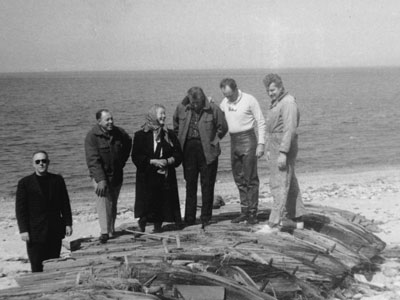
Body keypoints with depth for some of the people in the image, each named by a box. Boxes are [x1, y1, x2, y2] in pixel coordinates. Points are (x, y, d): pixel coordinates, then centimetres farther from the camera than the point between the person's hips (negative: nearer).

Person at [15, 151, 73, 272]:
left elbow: (65, 204, 9)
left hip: (55, 232, 2)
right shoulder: (25, 183, 1)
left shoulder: (58, 180, 8)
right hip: (35, 233, -2)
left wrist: (68, 223, 3)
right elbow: (20, 208, -2)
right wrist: (23, 230, -8)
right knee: (37, 269, -3)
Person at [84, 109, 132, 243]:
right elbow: (93, 160, -21)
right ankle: (104, 232, -16)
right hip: (100, 175, -4)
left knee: (113, 203, 11)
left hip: (117, 174, 5)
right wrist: (100, 179, -29)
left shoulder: (119, 133, 0)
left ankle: (111, 231, 24)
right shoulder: (92, 136, -16)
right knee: (103, 198, -18)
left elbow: (128, 143, 23)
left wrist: (122, 161, 16)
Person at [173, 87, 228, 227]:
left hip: (207, 151, -2)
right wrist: (180, 141, 10)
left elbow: (223, 127, 0)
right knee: (190, 184, 8)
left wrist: (213, 141, -2)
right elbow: (176, 126, 16)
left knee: (207, 185, 4)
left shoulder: (213, 109, -8)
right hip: (189, 149, 3)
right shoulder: (182, 108, 0)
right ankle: (189, 218, 16)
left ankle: (206, 218, 14)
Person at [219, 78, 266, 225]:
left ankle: (252, 213, 2)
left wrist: (261, 143, -14)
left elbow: (261, 123, -8)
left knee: (251, 179, -3)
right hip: (234, 141, 6)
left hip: (247, 140, -6)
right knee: (239, 179, 10)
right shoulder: (224, 102, 7)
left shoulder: (249, 100, -10)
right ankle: (244, 211, 18)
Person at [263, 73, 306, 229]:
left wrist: (283, 153, -28)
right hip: (275, 147, 10)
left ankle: (275, 222, -13)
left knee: (280, 184, -11)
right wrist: (269, 149, 19)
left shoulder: (288, 103, -17)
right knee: (290, 183, 15)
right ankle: (297, 218, 24)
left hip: (284, 148, -10)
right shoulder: (275, 102, 14)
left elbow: (290, 129, -24)